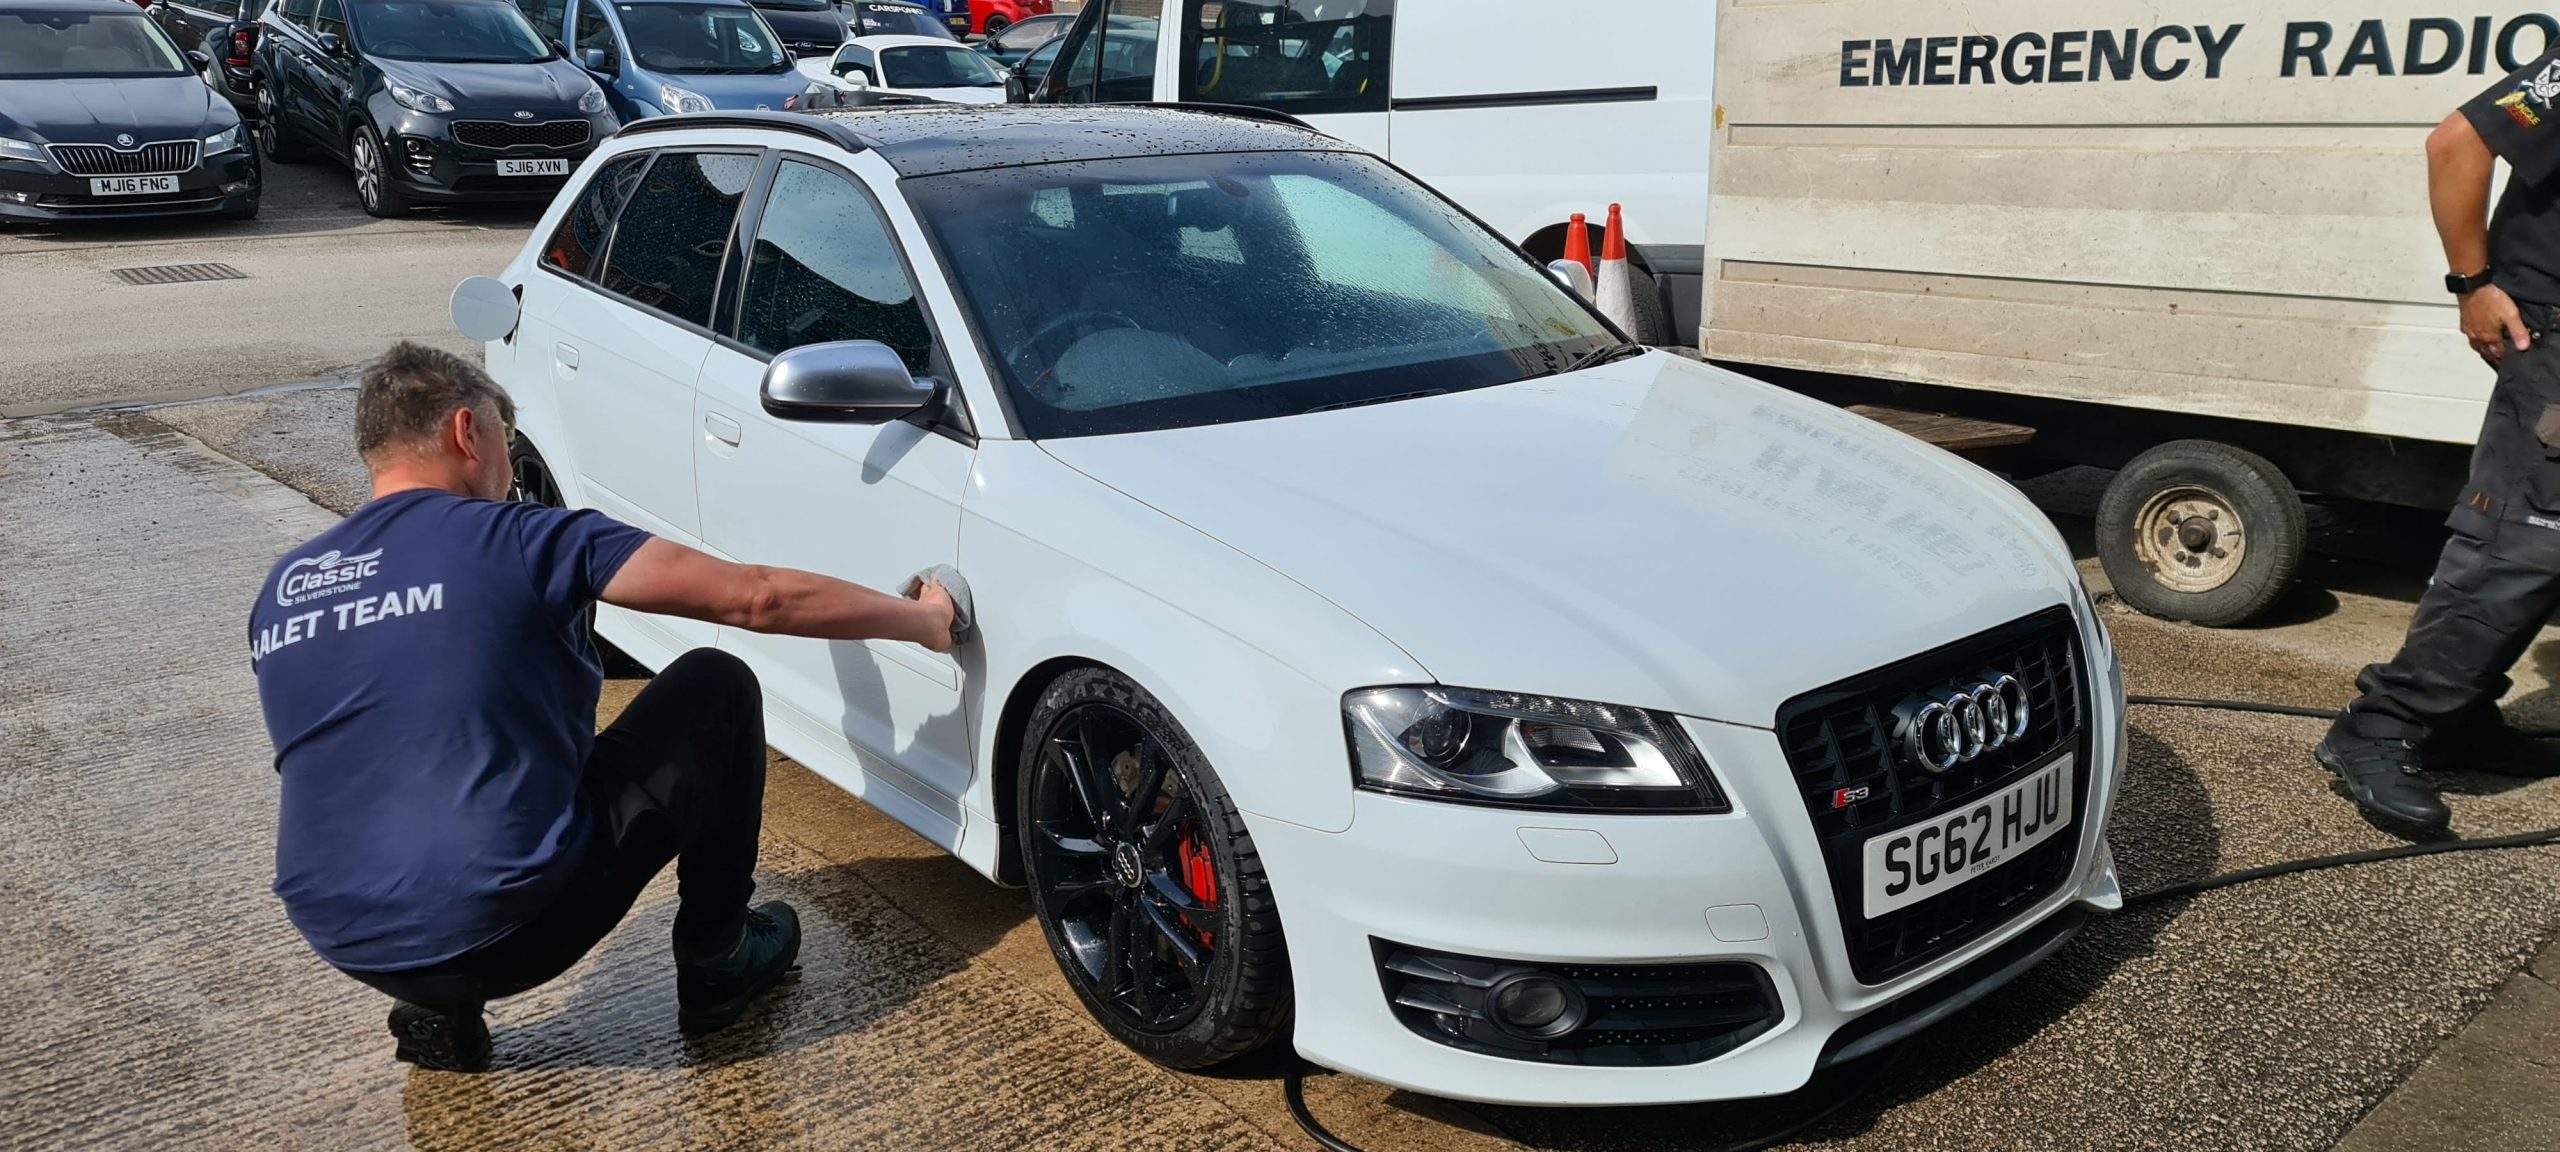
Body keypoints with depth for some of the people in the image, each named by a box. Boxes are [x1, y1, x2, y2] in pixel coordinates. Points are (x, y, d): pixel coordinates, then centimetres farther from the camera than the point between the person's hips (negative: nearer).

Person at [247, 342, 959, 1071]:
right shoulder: (518, 539, -8)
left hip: (343, 946, 6)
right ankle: (715, 963, 20)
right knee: (716, 689, 9)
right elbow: (752, 597, -9)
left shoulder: (279, 590, 10)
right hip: (501, 930, -6)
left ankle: (438, 1004, 17)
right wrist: (921, 620, 4)